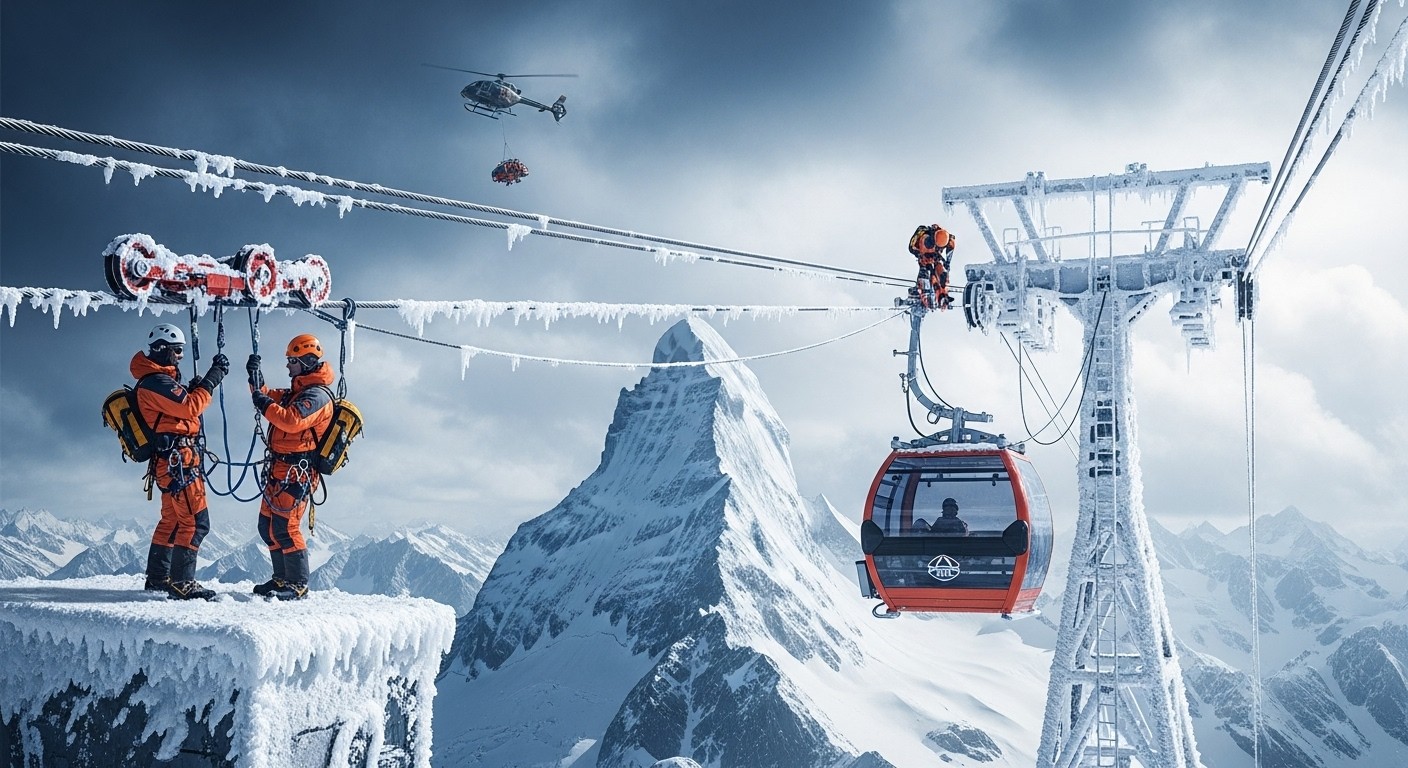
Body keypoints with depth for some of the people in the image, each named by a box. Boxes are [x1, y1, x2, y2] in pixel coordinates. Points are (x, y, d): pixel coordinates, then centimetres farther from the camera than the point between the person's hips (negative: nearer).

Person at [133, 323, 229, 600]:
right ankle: (181, 583, -13)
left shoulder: (156, 381, 18)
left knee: (172, 520, 20)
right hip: (179, 460, -11)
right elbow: (190, 407, -21)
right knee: (195, 521, -13)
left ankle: (157, 577, 28)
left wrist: (194, 389, 5)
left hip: (169, 462, 11)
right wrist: (213, 377, -17)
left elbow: (180, 408, 19)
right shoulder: (157, 382, -15)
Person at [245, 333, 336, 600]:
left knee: (284, 527, -13)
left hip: (296, 471, -10)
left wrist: (264, 404, -23)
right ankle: (282, 579, 21)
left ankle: (298, 585, -9)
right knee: (268, 526, 13)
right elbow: (269, 399, 22)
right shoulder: (296, 391, 20)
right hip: (280, 468, 10)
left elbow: (292, 420, -29)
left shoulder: (317, 395, -13)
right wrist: (257, 381, 6)